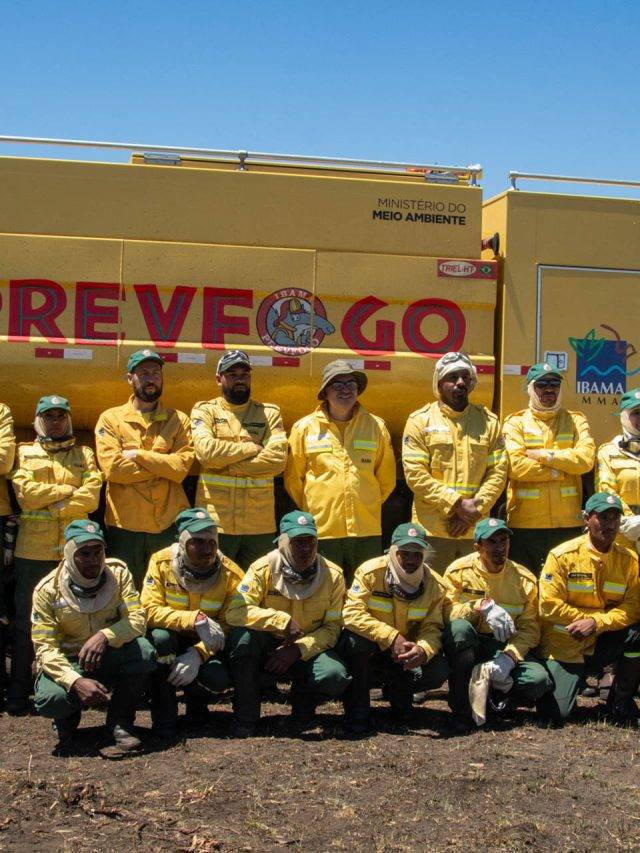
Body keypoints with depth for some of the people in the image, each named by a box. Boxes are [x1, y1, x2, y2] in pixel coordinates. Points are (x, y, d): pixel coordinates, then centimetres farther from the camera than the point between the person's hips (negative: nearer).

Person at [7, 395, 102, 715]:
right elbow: (25, 493, -7)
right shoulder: (23, 453, 11)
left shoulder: (84, 455, 13)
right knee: (26, 620, 3)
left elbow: (91, 498, -4)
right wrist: (69, 490, -5)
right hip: (32, 549, -1)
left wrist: (51, 508, -11)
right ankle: (18, 689, 10)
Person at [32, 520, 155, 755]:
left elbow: (137, 620, -15)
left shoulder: (118, 572, -8)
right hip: (67, 663, -1)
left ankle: (120, 722, -9)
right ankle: (67, 720, 7)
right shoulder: (47, 590, -13)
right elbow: (45, 647, -18)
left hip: (110, 657, 1)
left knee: (143, 651, -30)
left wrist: (105, 636, -36)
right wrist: (76, 682, -34)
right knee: (50, 699, -34)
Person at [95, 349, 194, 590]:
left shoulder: (178, 420, 8)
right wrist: (164, 464, -9)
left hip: (169, 523, 1)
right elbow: (112, 467, -11)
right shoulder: (110, 418, 3)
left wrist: (139, 455, -11)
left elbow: (182, 466, -7)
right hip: (125, 524, -1)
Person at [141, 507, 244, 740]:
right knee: (161, 636, -35)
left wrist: (197, 655, -32)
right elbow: (150, 610, -26)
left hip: (205, 645, 0)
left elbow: (228, 627, -16)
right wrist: (195, 619, -39)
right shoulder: (161, 563, -17)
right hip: (172, 641, 0)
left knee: (219, 678, -30)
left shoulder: (231, 575, -15)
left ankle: (197, 697, 11)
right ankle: (164, 719, -16)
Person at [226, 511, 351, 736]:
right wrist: (282, 621, -33)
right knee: (241, 635, -33)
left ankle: (303, 701, 9)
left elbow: (332, 628, -6)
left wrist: (297, 650, -21)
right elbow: (235, 612, -25)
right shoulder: (263, 569, -14)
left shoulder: (332, 576, -8)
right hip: (268, 647, -1)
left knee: (336, 677, -30)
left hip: (308, 651, 1)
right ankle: (245, 718, -16)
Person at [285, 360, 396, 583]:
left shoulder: (376, 426, 6)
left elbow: (387, 478, 15)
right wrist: (311, 509, 11)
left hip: (366, 530, 2)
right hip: (321, 529, -1)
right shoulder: (304, 428, 2)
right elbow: (293, 479, 9)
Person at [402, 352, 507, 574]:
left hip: (477, 530, 3)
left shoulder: (488, 421, 11)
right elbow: (415, 474, -7)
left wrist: (475, 510, -9)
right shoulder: (420, 420, 1)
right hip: (432, 530, -3)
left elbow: (498, 472, 4)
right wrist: (456, 504, -14)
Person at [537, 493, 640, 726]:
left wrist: (597, 622, -23)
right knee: (554, 714, -16)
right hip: (563, 647, -3)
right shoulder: (562, 556, -11)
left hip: (604, 643, 3)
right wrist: (595, 617, -15)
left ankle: (620, 703, -5)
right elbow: (549, 606, -16)